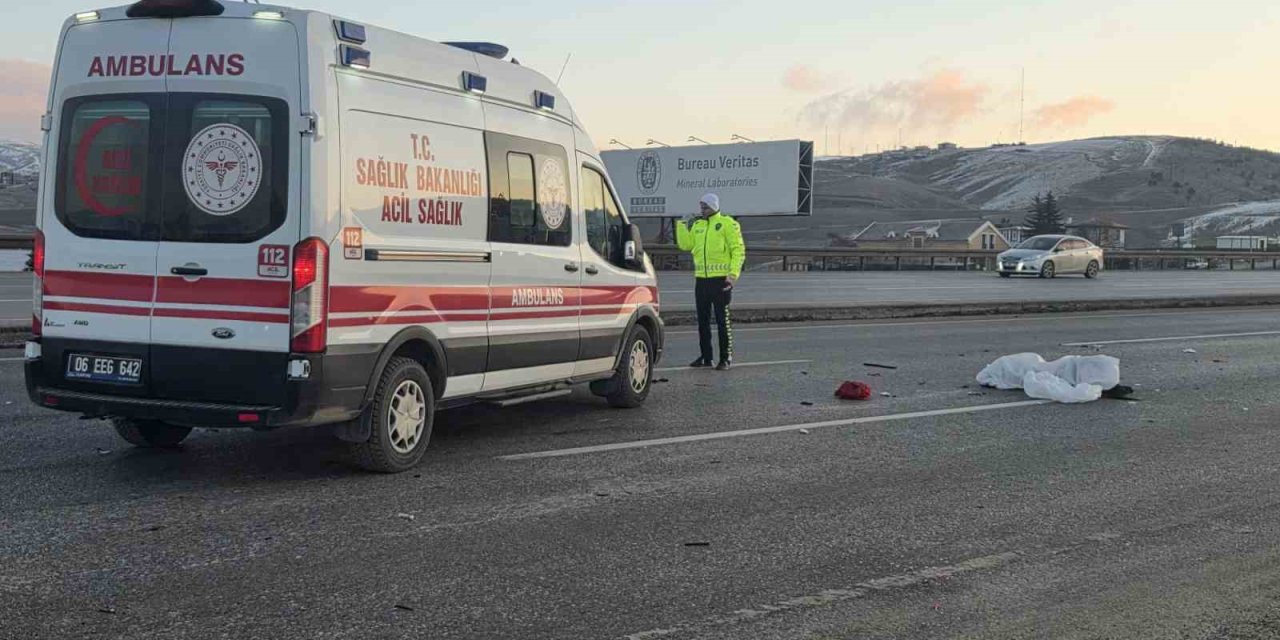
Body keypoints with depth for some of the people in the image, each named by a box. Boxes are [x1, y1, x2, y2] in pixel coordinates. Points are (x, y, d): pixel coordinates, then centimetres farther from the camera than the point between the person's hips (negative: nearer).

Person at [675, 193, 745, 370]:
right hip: (701, 279, 6)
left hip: (720, 279, -6)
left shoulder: (727, 224, -5)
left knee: (722, 319, -2)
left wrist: (733, 274, -16)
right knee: (703, 320, 10)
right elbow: (685, 245, 14)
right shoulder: (697, 225, 15)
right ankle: (705, 357, 18)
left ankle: (726, 358, 4)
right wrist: (684, 225, 5)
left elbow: (738, 250, -8)